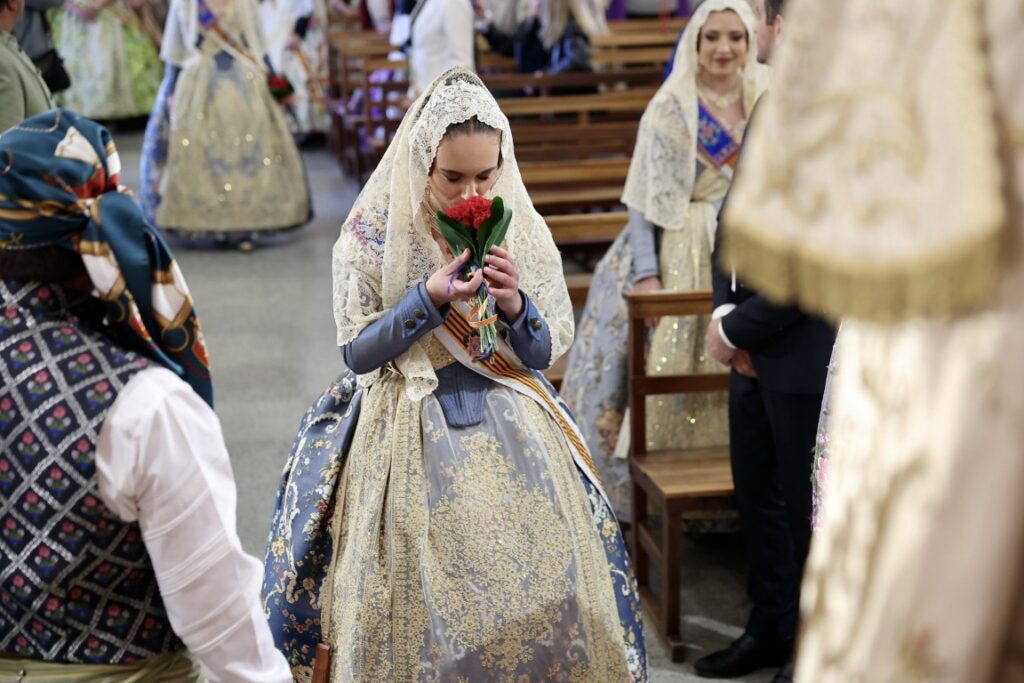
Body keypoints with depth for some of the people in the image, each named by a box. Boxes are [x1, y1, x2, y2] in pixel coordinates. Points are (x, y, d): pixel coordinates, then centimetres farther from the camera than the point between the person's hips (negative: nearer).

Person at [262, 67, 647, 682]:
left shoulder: (523, 231, 2)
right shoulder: (373, 233, -4)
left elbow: (547, 352, 4)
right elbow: (357, 351, -6)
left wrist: (516, 306, -17)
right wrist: (429, 298, -18)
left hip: (511, 426, 2)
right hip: (408, 434, -1)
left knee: (539, 591, -8)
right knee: (419, 602, -10)